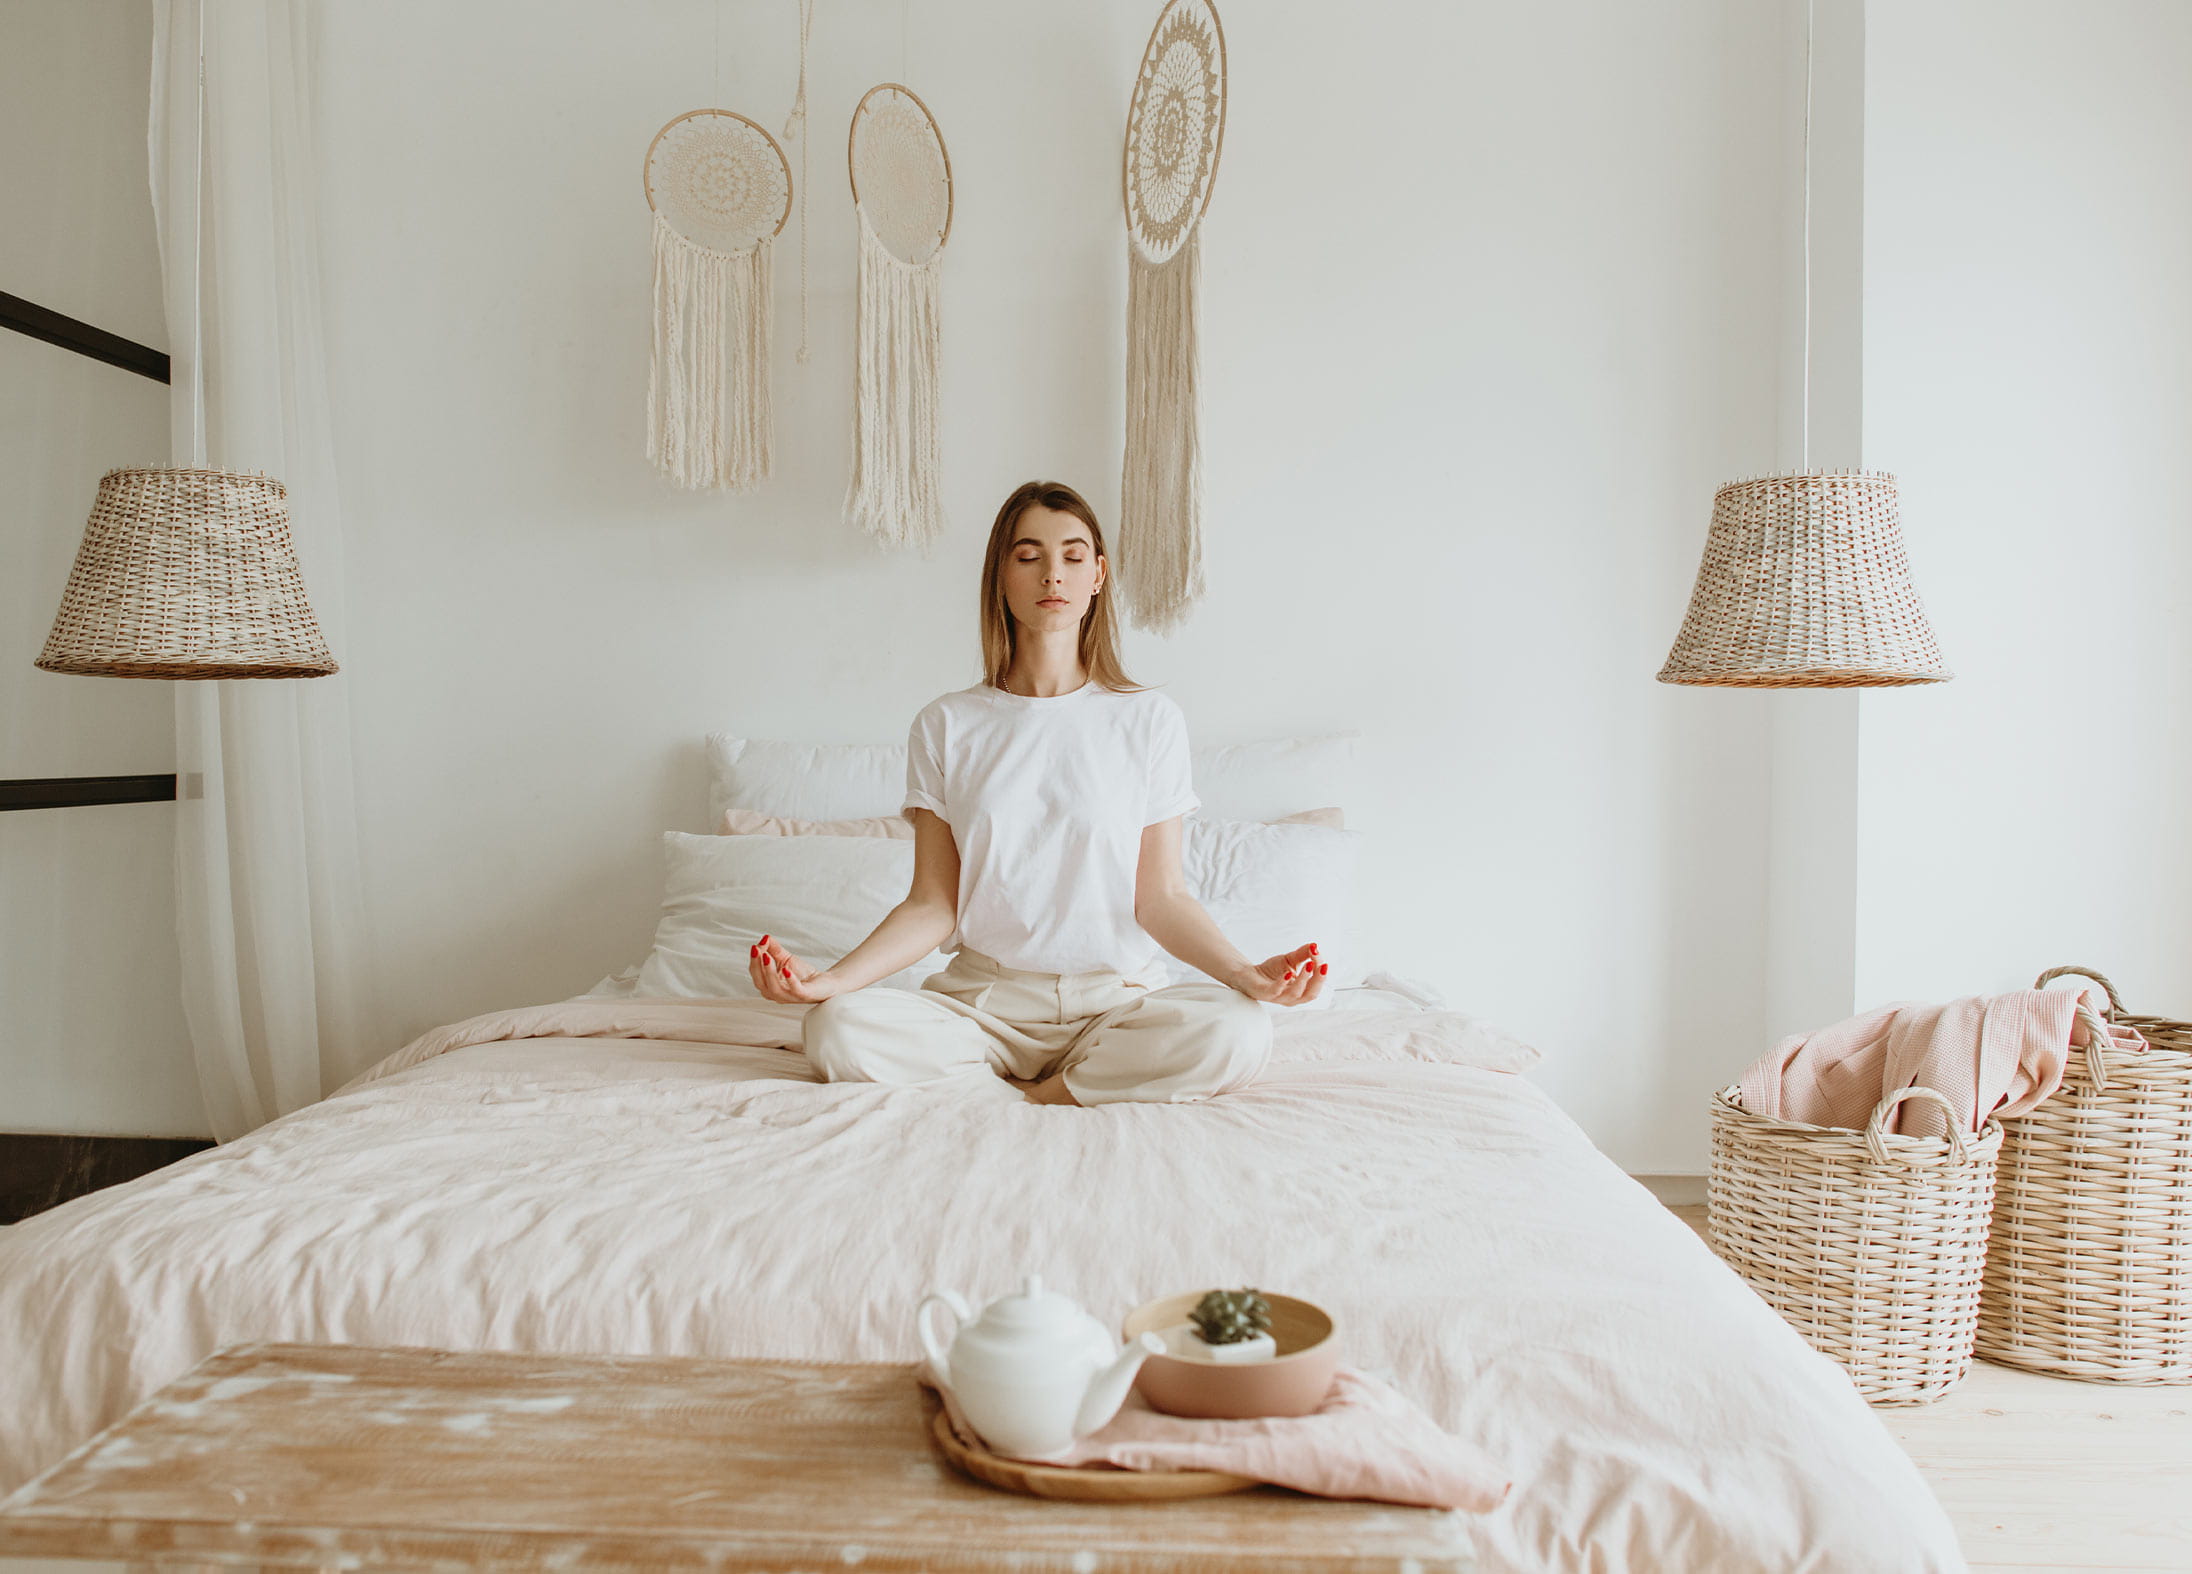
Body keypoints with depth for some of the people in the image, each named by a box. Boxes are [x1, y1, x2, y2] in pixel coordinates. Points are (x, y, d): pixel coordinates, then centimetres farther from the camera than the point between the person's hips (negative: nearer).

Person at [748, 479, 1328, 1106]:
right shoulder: (946, 725, 4)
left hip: (1119, 997, 0)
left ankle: (1036, 1097, -12)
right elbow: (933, 904, 2)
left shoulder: (1150, 719, 2)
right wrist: (834, 976, -14)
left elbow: (1159, 897, 0)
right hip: (984, 999, 1)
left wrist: (1246, 972, -18)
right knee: (835, 1030, -27)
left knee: (1237, 1033, -32)